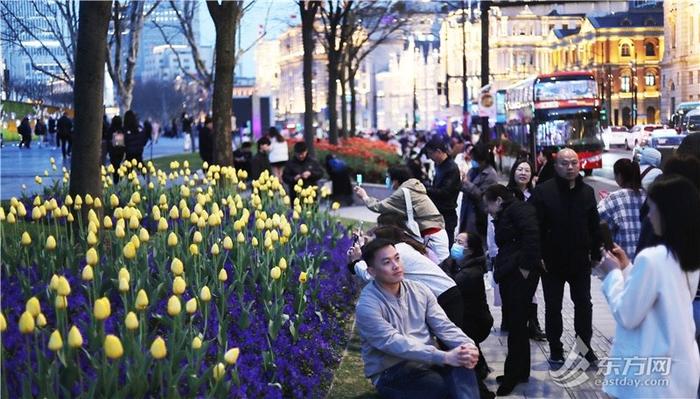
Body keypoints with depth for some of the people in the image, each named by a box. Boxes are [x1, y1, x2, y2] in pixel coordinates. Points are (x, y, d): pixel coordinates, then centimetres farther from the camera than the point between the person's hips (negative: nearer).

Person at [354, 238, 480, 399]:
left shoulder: (419, 290, 6)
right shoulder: (367, 306, -15)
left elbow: (443, 326, 1)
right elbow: (395, 344, -24)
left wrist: (467, 345, -23)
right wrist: (444, 356, -33)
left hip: (427, 361, 6)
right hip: (391, 372, -5)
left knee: (463, 366, -28)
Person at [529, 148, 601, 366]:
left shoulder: (587, 191, 3)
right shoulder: (543, 191, -11)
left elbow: (594, 226, 9)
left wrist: (595, 254, 6)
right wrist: (537, 256, -17)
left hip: (580, 260, 3)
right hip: (552, 262, -3)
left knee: (584, 305, 11)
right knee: (553, 307, 8)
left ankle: (585, 346, 25)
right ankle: (555, 349, 21)